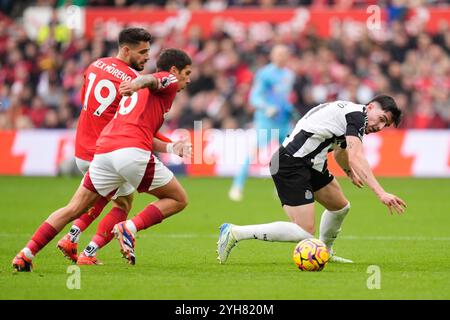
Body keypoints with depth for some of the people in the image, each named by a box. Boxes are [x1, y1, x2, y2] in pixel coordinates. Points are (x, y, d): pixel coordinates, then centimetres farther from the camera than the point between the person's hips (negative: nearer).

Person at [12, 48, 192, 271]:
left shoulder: (139, 94, 36)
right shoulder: (168, 81, 12)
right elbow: (152, 80, -13)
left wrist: (171, 148, 32)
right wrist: (137, 84, -34)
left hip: (103, 152, 7)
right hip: (133, 153, -7)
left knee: (73, 209, 11)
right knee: (178, 200, 8)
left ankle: (26, 254, 2)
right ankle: (130, 228, -11)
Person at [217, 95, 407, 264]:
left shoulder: (347, 111, 18)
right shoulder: (357, 114, -12)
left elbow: (340, 150, 39)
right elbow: (356, 158, -25)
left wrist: (350, 173, 54)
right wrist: (381, 194, -31)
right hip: (290, 166, -11)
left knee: (340, 206, 21)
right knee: (305, 233, -16)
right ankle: (235, 233, -11)